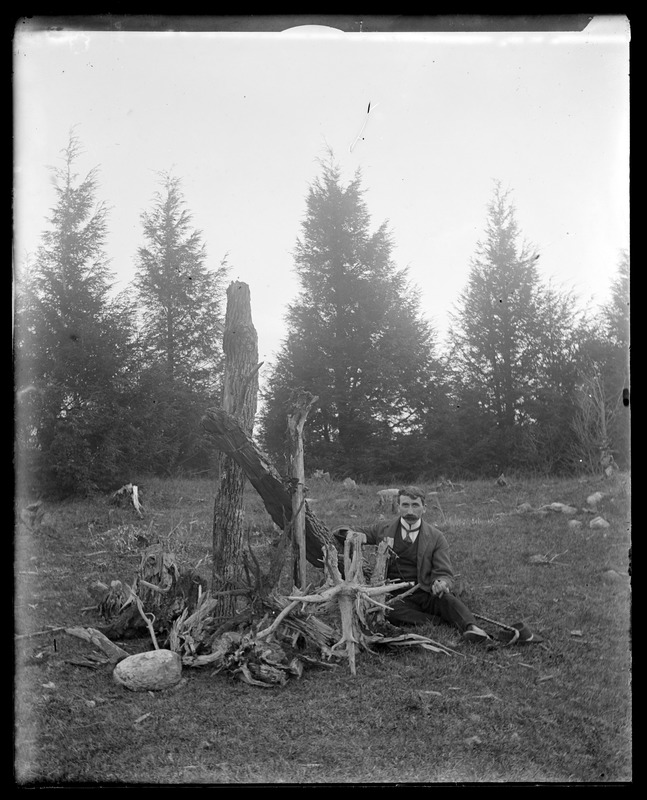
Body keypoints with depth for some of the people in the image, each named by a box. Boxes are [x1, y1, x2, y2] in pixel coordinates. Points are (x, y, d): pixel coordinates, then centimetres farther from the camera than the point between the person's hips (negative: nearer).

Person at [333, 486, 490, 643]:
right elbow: (340, 533, 17)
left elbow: (445, 574, 1)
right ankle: (440, 621, -36)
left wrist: (441, 583, -25)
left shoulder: (436, 537, 6)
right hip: (396, 596, 0)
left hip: (426, 593, 0)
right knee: (388, 610, -34)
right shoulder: (384, 529, 10)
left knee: (448, 599, -33)